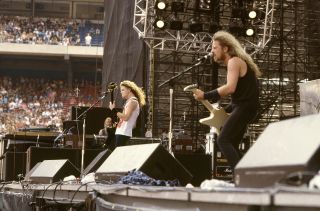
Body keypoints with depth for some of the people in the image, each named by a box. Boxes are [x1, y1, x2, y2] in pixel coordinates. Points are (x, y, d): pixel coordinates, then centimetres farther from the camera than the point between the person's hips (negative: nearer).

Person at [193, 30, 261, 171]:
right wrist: (227, 110, 15)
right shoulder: (236, 62, 19)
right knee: (231, 145, 13)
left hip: (244, 107, -10)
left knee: (223, 141, -15)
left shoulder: (234, 61, -12)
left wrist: (205, 96, -25)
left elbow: (230, 88, -26)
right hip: (243, 106, 10)